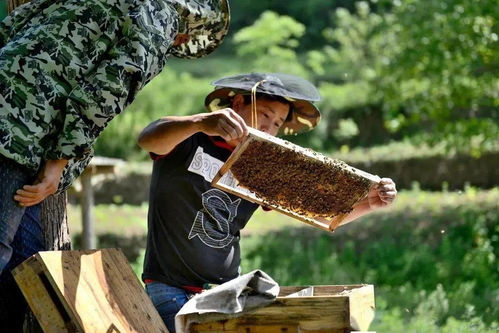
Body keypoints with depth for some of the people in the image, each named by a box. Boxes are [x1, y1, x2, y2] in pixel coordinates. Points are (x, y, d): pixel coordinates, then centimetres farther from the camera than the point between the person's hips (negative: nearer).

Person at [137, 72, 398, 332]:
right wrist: (200, 123, -47)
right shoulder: (189, 142, -4)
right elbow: (147, 139, -27)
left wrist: (367, 203, -12)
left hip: (227, 291, 5)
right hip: (170, 289, -4)